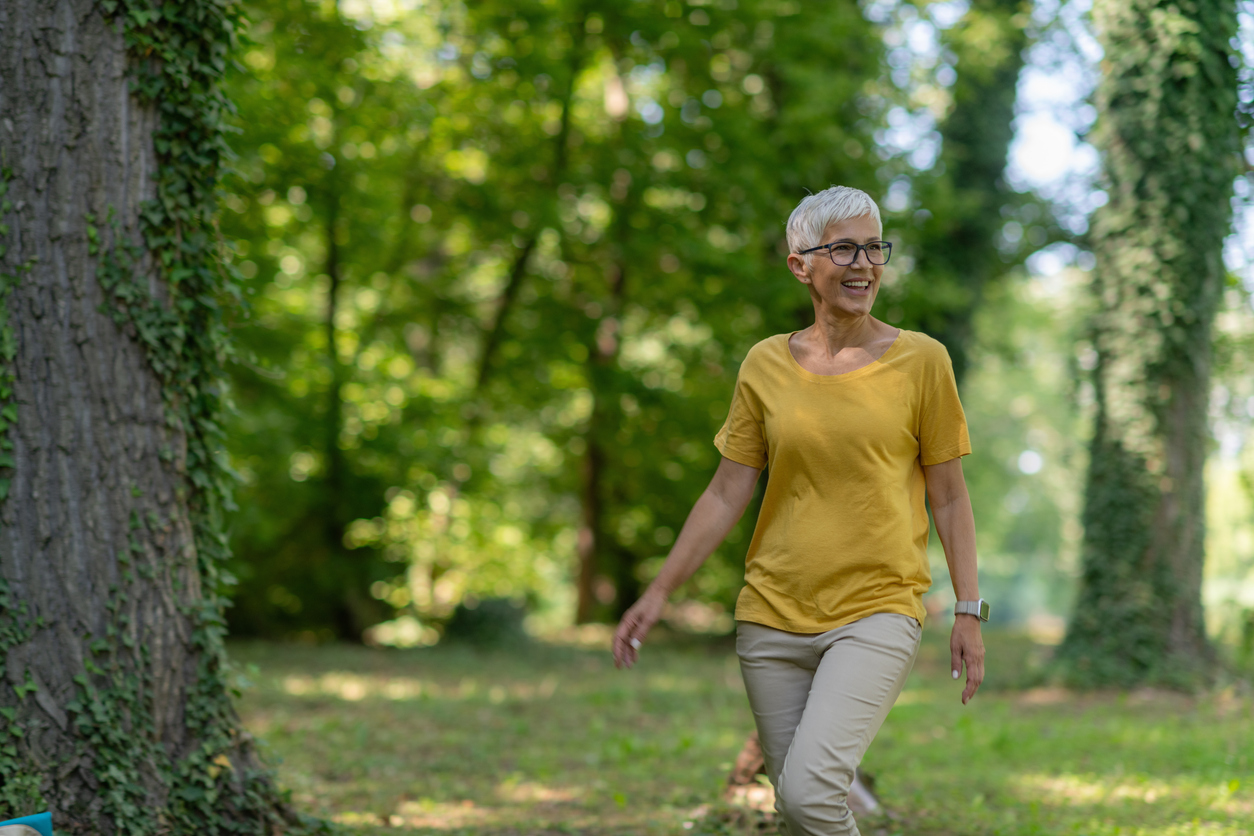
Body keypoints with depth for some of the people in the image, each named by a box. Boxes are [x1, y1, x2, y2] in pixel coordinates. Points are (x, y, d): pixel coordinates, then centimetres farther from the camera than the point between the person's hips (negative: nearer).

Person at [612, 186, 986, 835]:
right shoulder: (767, 366, 5)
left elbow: (949, 498, 4)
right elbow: (727, 494, 8)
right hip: (774, 613, 3)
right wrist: (659, 592, 4)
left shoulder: (920, 361, -1)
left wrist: (969, 611, -1)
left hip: (876, 611, -3)